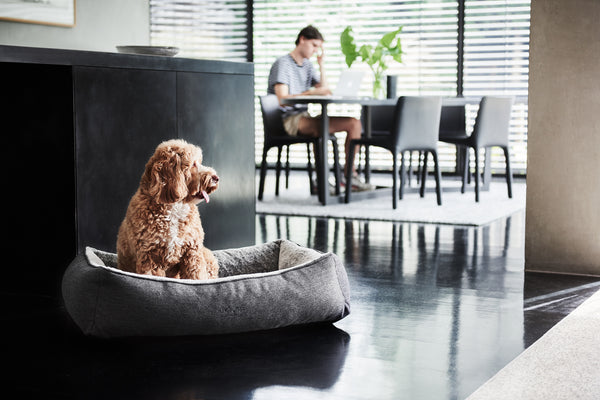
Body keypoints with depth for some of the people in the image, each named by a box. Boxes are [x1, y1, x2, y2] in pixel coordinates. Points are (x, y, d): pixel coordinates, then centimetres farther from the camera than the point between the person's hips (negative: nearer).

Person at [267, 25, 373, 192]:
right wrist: (311, 93, -26)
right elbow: (282, 100, -19)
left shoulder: (307, 65, 18)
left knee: (354, 123, -4)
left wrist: (321, 64, 7)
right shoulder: (282, 64, -7)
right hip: (289, 119, -8)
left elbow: (325, 90, 13)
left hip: (305, 117, 8)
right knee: (320, 126, -40)